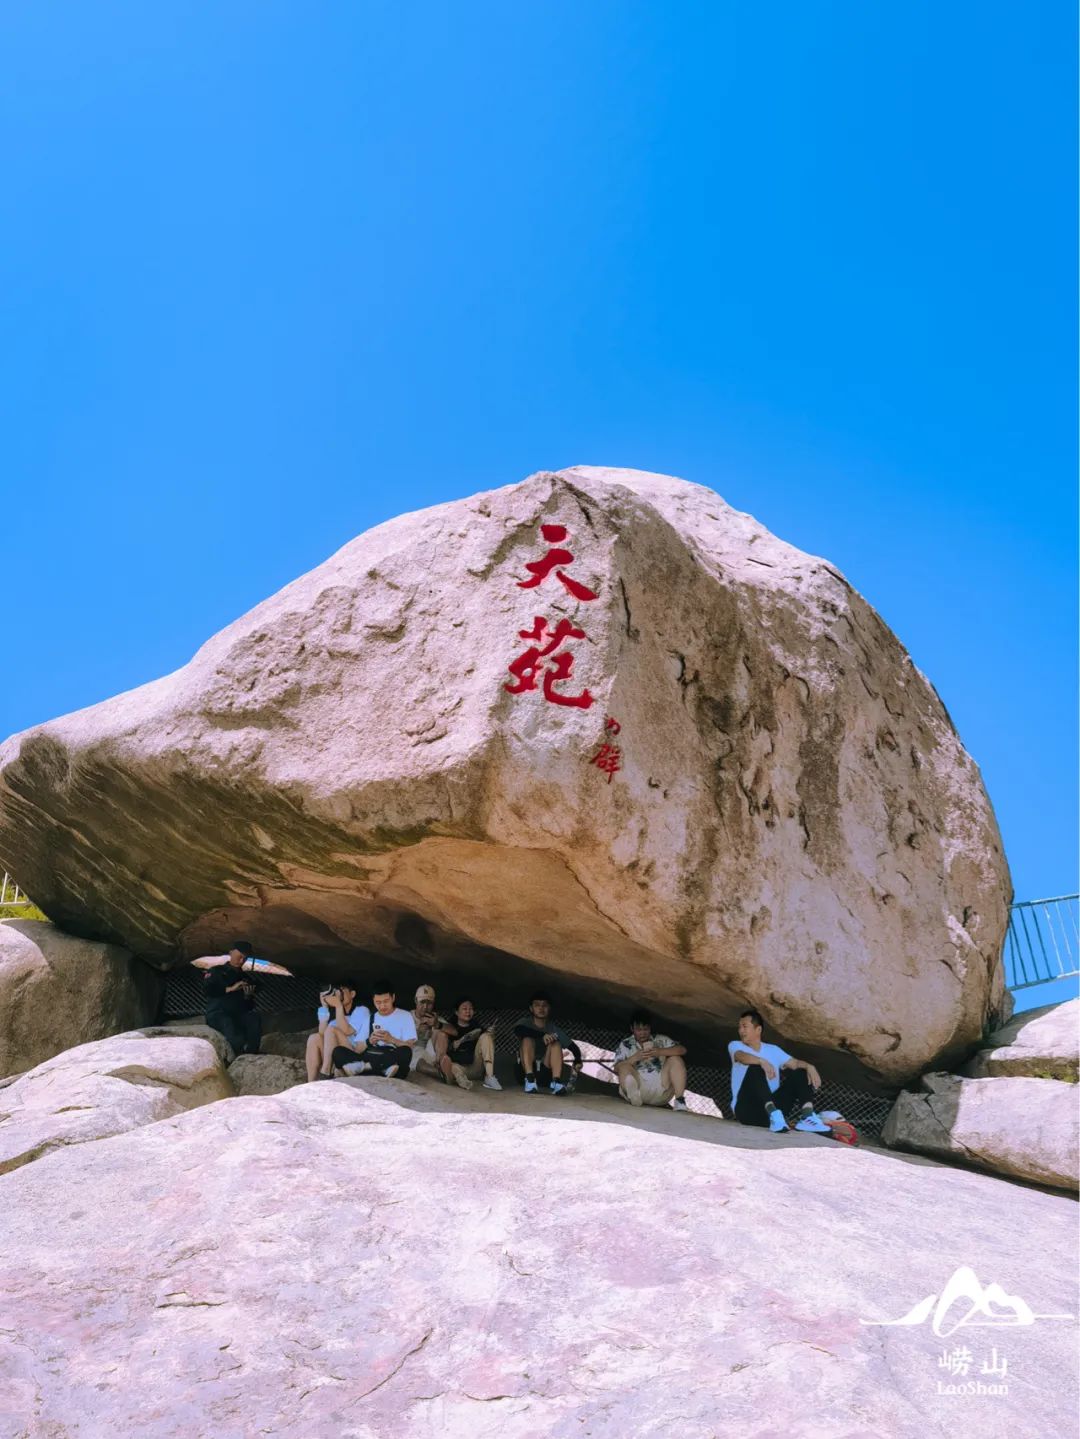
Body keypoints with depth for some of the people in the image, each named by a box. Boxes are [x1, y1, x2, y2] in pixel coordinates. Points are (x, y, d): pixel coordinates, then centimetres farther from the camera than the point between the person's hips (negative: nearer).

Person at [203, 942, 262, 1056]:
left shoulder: (246, 979, 21)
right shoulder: (216, 972, 13)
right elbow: (207, 989, -9)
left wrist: (248, 996, -5)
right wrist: (230, 989, -14)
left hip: (238, 1015, 4)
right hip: (217, 1014, -3)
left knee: (255, 1018, -29)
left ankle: (251, 1054, -32)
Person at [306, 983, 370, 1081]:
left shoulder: (361, 1010, 2)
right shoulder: (334, 1012, 19)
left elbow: (346, 1031, -15)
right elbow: (322, 1033, 0)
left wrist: (339, 1006, -15)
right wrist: (324, 1006, -3)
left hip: (355, 1056, -6)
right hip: (335, 1060, 6)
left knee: (331, 1029, -21)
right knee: (314, 1038, -16)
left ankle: (324, 1074, -31)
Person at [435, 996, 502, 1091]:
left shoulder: (477, 1028, 14)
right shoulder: (450, 1028, 9)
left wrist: (491, 1036, -17)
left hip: (474, 1071, 3)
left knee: (485, 1036, -15)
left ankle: (489, 1077, -29)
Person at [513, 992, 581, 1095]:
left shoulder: (554, 1028, -1)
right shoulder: (526, 1023, -5)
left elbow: (573, 1047, -5)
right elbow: (518, 1030, -31)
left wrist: (577, 1061, -24)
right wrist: (542, 1035, -43)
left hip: (546, 1070, 1)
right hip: (525, 1069, -1)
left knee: (556, 1044, -19)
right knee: (527, 1039, -22)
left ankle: (556, 1082, -33)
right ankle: (530, 1079, -32)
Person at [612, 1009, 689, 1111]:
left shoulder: (661, 1040, 15)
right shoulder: (626, 1045, 12)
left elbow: (682, 1049, -1)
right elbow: (616, 1068, -1)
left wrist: (661, 1052, -17)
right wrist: (634, 1058, -17)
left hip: (661, 1088, 2)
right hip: (639, 1089, -2)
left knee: (675, 1059, -13)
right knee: (625, 1067, -25)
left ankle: (679, 1101, -21)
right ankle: (635, 1102, -42)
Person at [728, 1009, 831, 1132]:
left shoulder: (773, 1050, 17)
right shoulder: (735, 1045, 5)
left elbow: (795, 1063, 4)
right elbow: (741, 1056, -19)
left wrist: (809, 1067, -19)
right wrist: (762, 1061, -38)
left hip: (772, 1105, 4)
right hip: (747, 1110, -4)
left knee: (800, 1072, -6)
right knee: (755, 1068, -28)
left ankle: (807, 1117, -30)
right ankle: (774, 1114, -47)